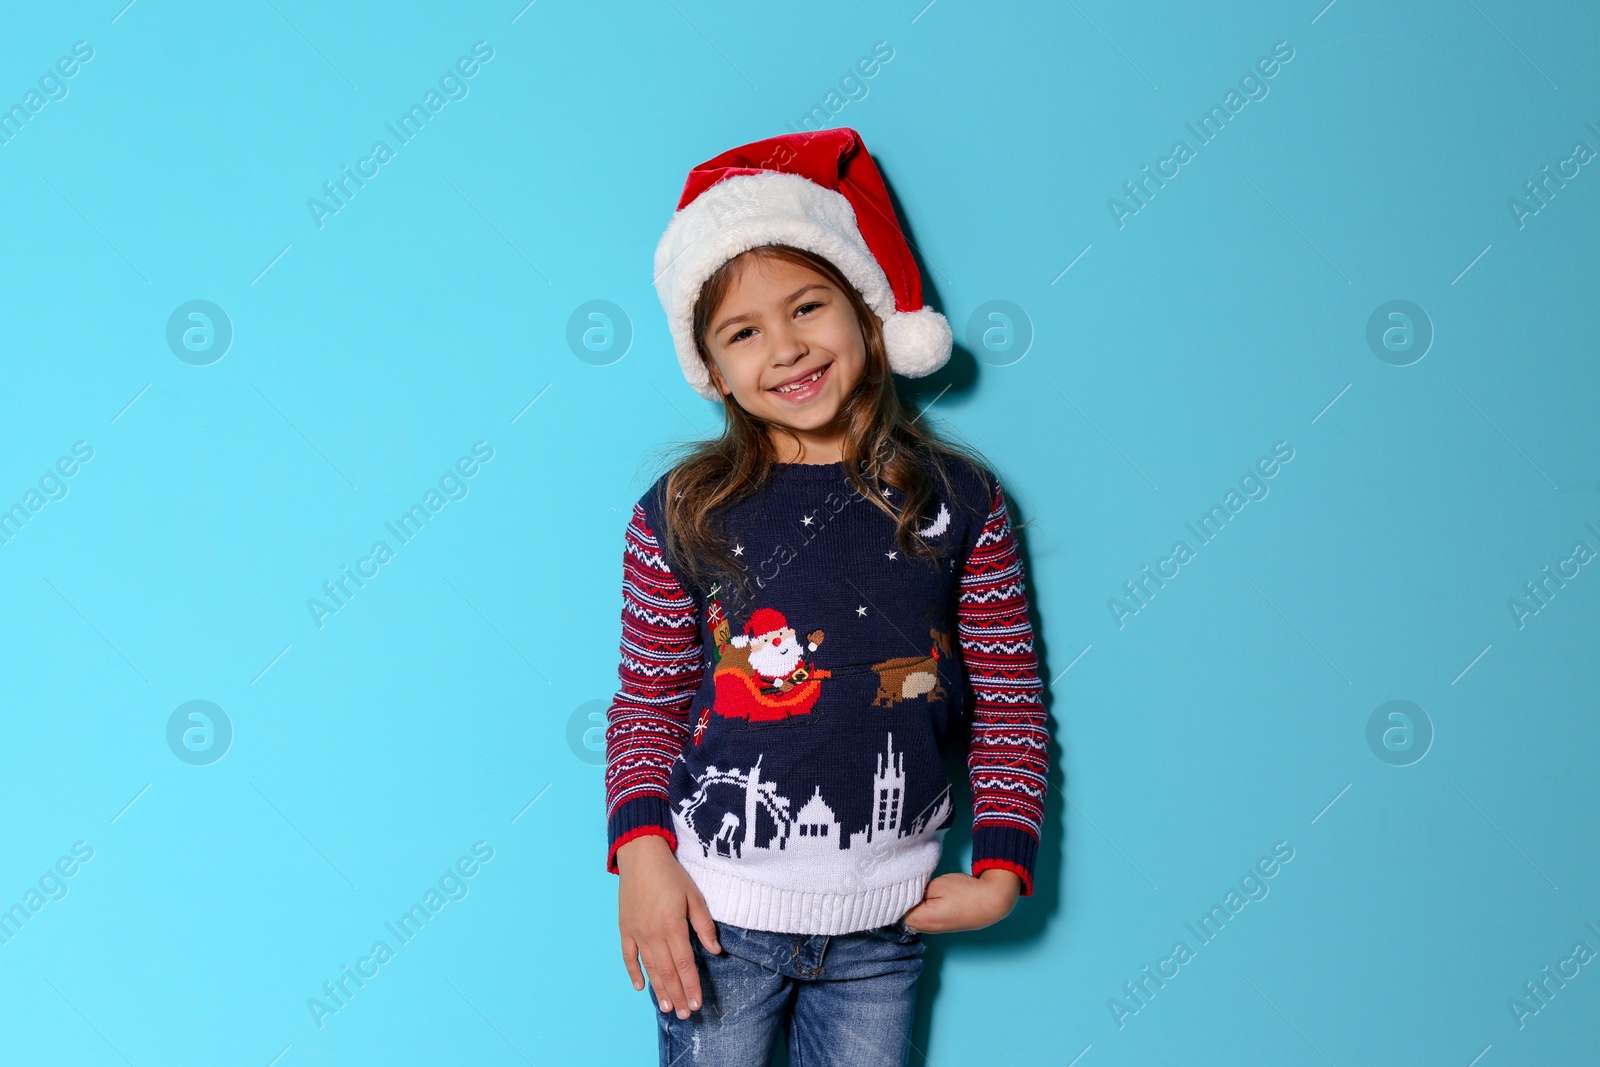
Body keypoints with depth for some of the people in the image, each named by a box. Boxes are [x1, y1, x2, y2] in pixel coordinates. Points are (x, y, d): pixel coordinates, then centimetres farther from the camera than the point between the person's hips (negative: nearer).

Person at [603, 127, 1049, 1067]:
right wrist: (641, 853, -10)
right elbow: (646, 705, 3)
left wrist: (1003, 866, -5)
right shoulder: (682, 516, -4)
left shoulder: (961, 502, -2)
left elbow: (1011, 705, 3)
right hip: (715, 917, -1)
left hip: (885, 927, 1)